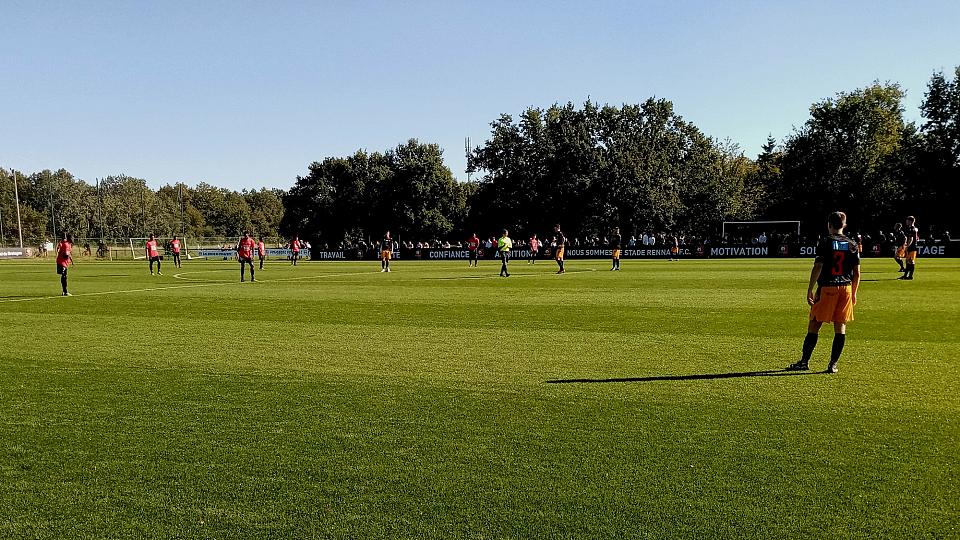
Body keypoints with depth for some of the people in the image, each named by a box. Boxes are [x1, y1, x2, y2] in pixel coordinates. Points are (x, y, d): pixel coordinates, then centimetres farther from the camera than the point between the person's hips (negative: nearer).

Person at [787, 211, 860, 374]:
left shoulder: (825, 243, -4)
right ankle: (833, 364, 6)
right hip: (846, 288, 4)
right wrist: (854, 293, 16)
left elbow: (817, 268, -10)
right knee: (840, 327, 6)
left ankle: (805, 361, 5)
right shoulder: (852, 245, 8)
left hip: (827, 288, -4)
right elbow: (857, 272, 8)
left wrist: (810, 290, -7)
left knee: (814, 325, 2)